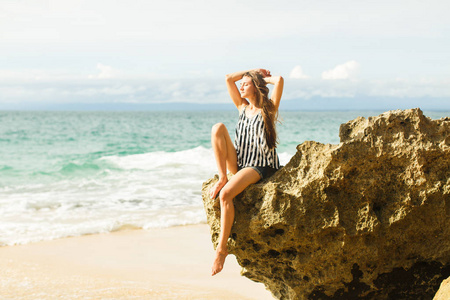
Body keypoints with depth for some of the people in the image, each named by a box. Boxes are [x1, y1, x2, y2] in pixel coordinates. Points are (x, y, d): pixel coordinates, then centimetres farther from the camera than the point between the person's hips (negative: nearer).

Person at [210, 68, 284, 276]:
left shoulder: (268, 109, 0)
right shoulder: (243, 107, 16)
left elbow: (279, 80, -15)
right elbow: (229, 78, 15)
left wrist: (264, 78, 4)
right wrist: (252, 71, 17)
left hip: (259, 167, -6)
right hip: (238, 164, 6)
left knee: (226, 194, -29)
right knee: (218, 128, -16)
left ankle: (222, 247, -23)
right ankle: (222, 178, -16)